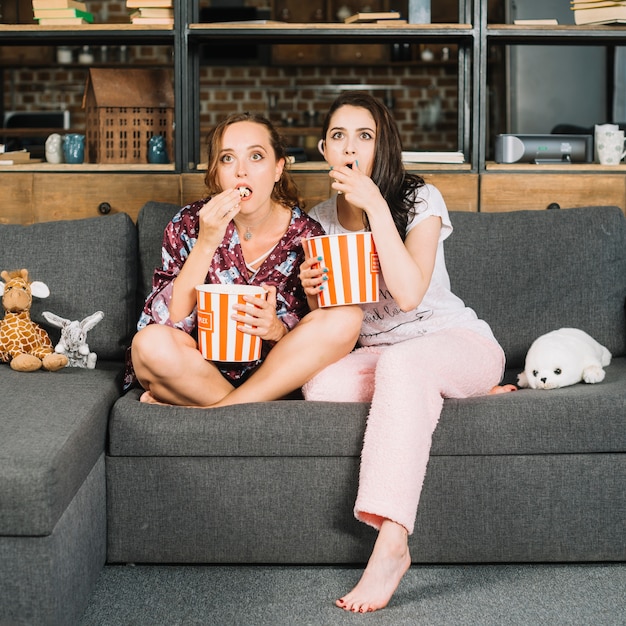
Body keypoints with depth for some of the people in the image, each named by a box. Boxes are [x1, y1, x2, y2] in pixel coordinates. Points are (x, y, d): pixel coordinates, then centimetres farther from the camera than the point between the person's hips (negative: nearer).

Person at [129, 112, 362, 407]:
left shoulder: (305, 234, -4)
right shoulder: (189, 223, -6)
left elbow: (307, 336, -1)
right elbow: (169, 320, -15)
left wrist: (277, 329, -25)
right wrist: (207, 243, -24)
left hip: (271, 374, 2)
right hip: (198, 369, -2)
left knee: (346, 318, -23)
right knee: (151, 342, -33)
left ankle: (209, 413, -21)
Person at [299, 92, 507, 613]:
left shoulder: (419, 199, -9)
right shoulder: (320, 220, 5)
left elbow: (409, 294, -25)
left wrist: (374, 204, -26)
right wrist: (312, 290, -14)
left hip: (459, 341, -4)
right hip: (377, 354, 4)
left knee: (402, 363, -39)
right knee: (321, 386, -30)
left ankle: (391, 547, -44)